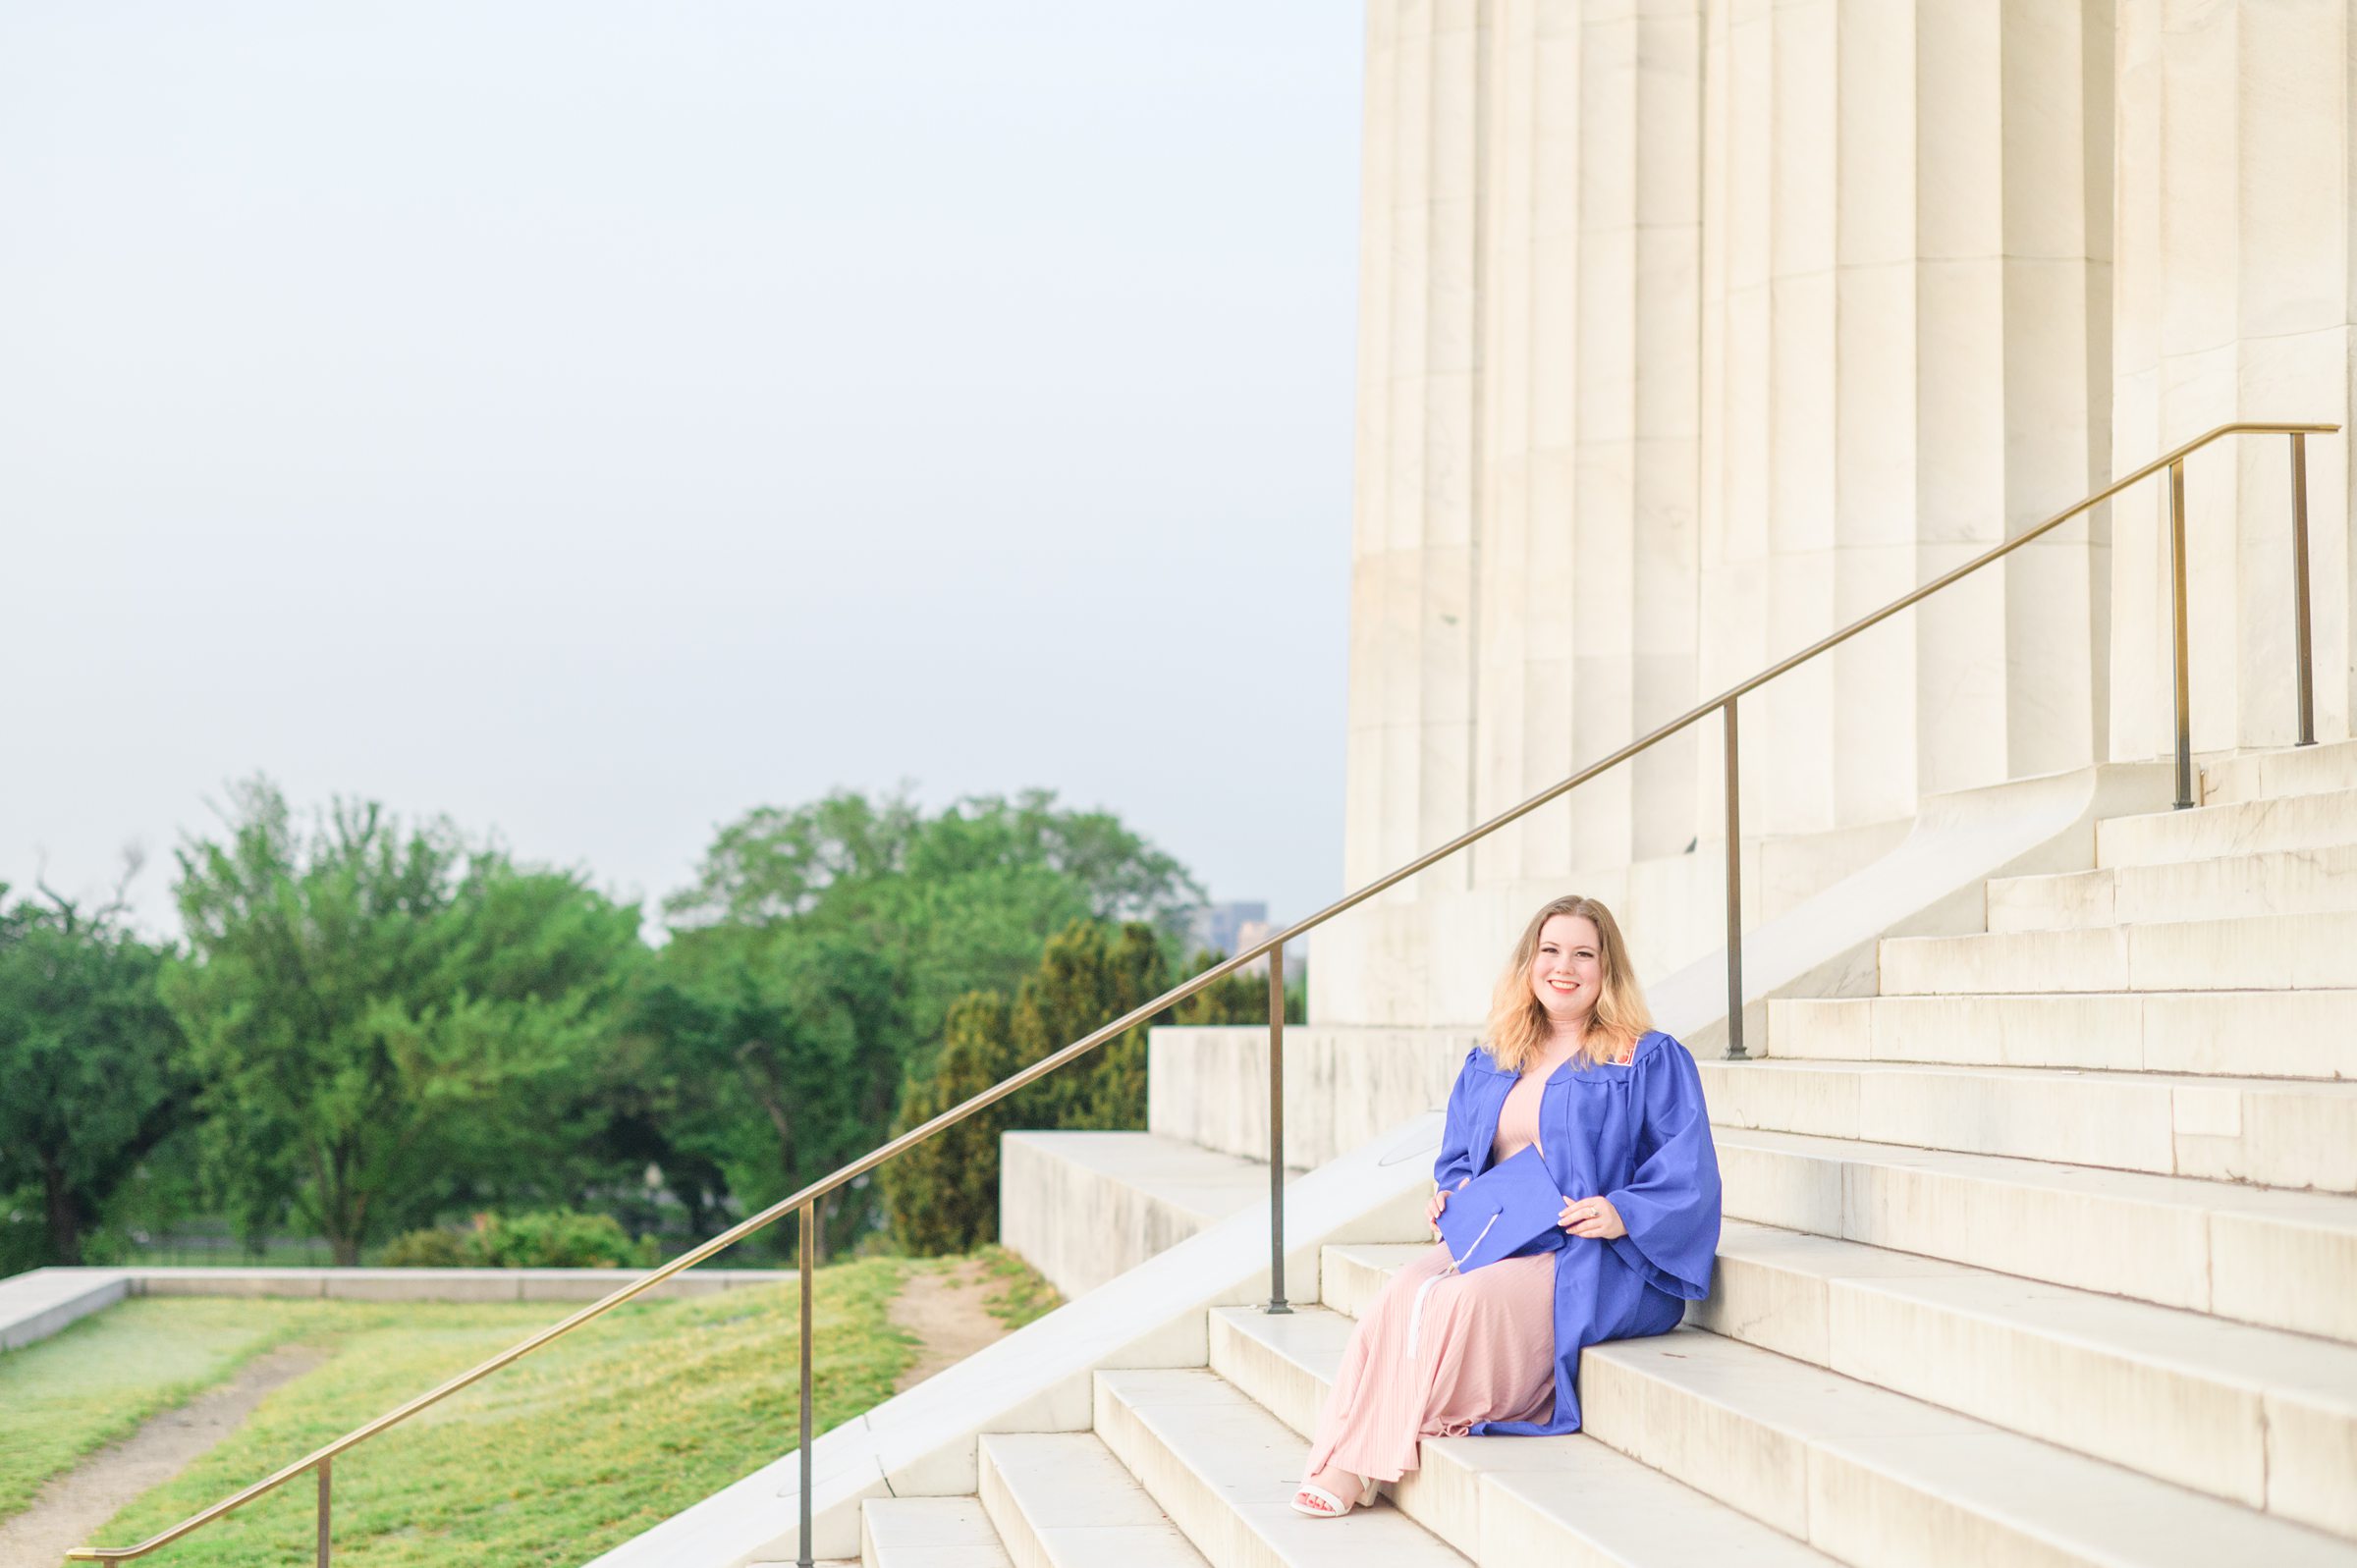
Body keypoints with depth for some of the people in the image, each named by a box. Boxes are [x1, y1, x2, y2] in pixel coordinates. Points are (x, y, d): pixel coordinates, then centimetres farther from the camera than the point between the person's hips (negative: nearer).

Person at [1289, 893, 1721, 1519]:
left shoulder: (1649, 1061, 3)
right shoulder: (1487, 1066, 19)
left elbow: (1688, 1174, -3)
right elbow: (1456, 1160, 26)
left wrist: (1623, 1214, -20)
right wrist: (1453, 1195, 3)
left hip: (1595, 1263, -5)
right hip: (1494, 1243, 5)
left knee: (1465, 1298, -32)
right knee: (1404, 1290, -28)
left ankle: (1358, 1464, -23)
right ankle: (1344, 1465, -35)